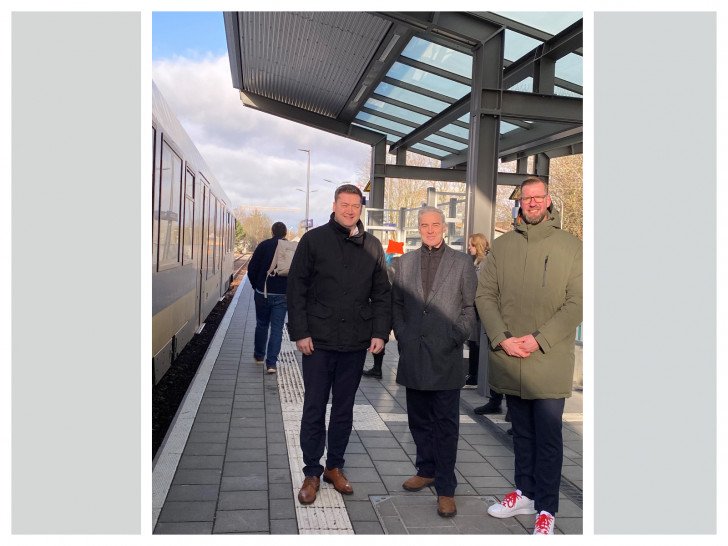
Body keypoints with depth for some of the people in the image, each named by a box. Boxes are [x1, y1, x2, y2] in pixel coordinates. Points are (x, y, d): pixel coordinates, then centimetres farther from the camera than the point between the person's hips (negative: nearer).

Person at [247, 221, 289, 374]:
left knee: (262, 325, 17)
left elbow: (251, 268, -2)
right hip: (282, 295, 0)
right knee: (277, 328, 3)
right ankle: (271, 363, -2)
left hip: (263, 293, 0)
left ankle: (259, 355, 32)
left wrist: (256, 286, 12)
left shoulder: (263, 246, -3)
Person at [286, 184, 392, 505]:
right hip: (318, 341, -2)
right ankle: (312, 472, 20)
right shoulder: (313, 240, 1)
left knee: (344, 409, 12)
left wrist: (380, 332, 1)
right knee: (314, 409, 5)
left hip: (356, 344, 3)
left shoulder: (372, 246, 9)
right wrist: (300, 332, -7)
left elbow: (382, 294, 11)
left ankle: (335, 467, 28)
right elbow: (296, 289, -1)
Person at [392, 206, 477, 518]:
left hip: (446, 355, -3)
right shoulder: (406, 261, 11)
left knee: (446, 422, 1)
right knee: (419, 419, 14)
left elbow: (470, 306, 3)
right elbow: (396, 302, 13)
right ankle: (427, 471, 31)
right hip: (413, 355, 3)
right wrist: (401, 335, 2)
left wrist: (457, 338, -6)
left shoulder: (461, 262, 3)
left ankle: (445, 488, 10)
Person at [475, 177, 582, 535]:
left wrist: (539, 340, -16)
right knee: (521, 433, 17)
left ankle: (546, 509, 18)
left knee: (548, 438, 5)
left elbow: (577, 304, -7)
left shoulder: (571, 247, -1)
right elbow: (484, 295, 3)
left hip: (550, 362, -3)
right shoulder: (502, 246, 6)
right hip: (509, 361, 3)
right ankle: (525, 493, 33)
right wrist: (502, 338, -10)